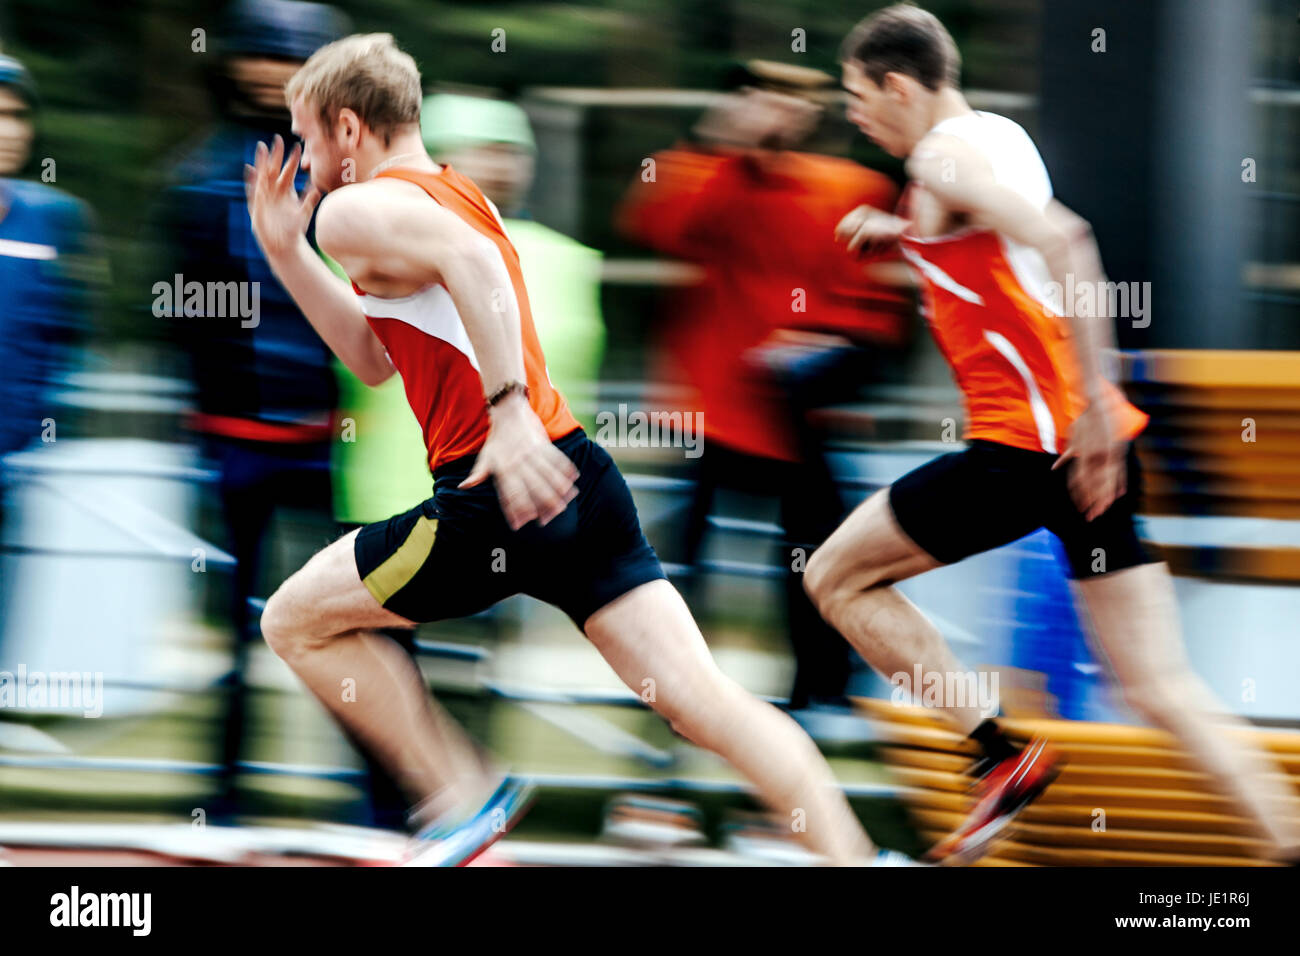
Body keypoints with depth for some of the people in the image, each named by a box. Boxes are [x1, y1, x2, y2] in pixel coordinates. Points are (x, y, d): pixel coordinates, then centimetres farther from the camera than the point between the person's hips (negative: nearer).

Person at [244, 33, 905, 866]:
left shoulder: (355, 210, -3)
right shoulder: (456, 195, 24)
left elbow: (472, 260, -25)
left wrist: (507, 408, -30)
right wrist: (286, 252, 30)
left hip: (499, 493, -8)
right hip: (574, 473, 8)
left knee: (294, 621, 12)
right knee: (701, 698, 0)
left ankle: (466, 794, 10)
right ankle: (851, 853, -13)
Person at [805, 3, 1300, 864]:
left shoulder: (945, 156, -8)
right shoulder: (1002, 137, 18)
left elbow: (1063, 241, -26)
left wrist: (1091, 403, -27)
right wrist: (906, 235, 30)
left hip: (1028, 440, -9)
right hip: (1095, 439, 9)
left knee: (837, 577, 8)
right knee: (1163, 688, 5)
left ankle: (1003, 753, 1)